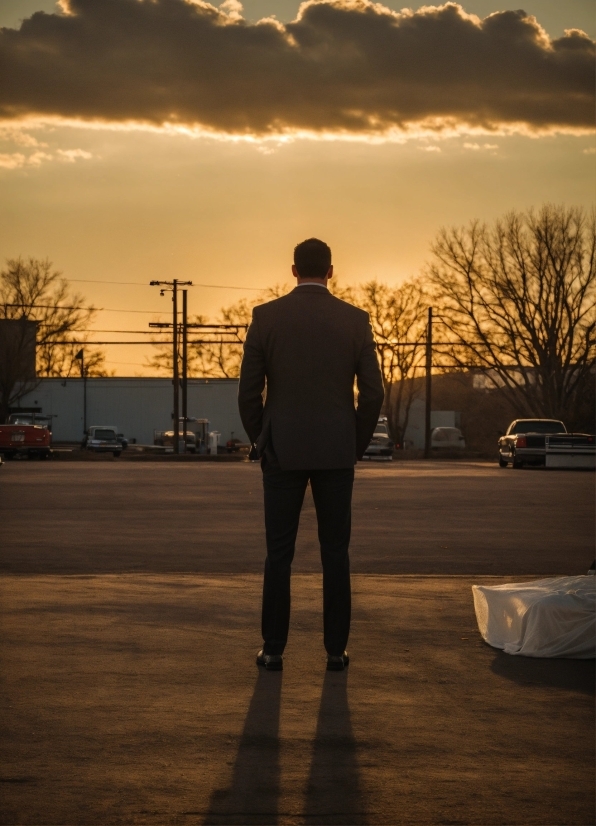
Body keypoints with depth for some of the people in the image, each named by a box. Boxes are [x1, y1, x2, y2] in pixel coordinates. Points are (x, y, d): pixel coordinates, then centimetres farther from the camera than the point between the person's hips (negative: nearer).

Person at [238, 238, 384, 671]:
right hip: (336, 452, 1)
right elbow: (373, 393, -1)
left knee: (279, 554, 4)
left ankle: (274, 648, 6)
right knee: (336, 554, 7)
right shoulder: (356, 320, 0)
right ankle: (336, 649, 9)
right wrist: (357, 446, 12)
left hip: (283, 451, -1)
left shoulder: (266, 316, -2)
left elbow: (249, 391, -2)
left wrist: (261, 442, 12)